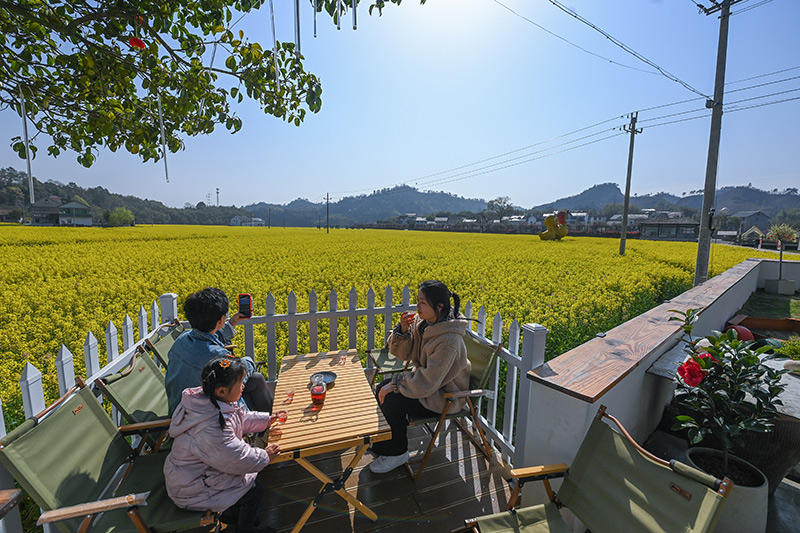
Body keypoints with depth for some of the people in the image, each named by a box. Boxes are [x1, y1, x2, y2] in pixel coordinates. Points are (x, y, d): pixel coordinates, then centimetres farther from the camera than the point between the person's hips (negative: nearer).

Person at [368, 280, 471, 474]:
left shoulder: (449, 340, -33)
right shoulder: (422, 321, -9)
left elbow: (427, 383, -31)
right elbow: (403, 353, -3)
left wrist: (394, 384, -22)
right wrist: (403, 330, -21)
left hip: (445, 396, -8)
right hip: (428, 379, 8)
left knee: (392, 400, -18)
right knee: (381, 389, -4)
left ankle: (398, 453, 9)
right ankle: (384, 446, 17)